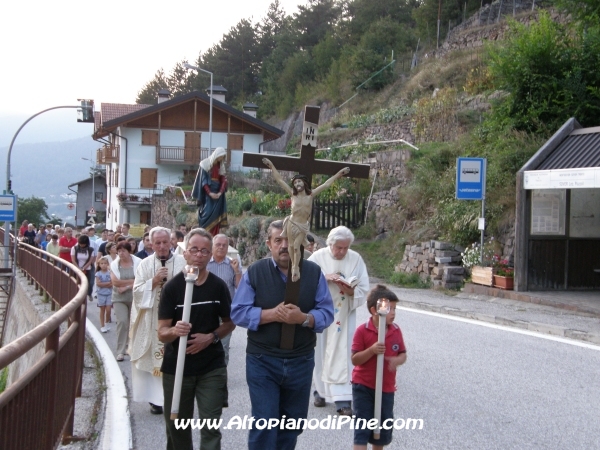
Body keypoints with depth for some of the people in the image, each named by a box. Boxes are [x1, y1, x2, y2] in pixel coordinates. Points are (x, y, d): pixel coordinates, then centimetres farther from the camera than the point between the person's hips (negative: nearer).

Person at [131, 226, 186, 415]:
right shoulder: (145, 264, 6)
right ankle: (156, 399, 12)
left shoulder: (182, 262, 1)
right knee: (154, 357, 3)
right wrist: (154, 281, -11)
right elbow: (137, 291, 1)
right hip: (152, 321, 1)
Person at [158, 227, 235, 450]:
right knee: (177, 427, 14)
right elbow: (162, 333, -8)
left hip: (212, 367, 0)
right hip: (176, 367, 0)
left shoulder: (218, 286, -3)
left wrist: (211, 337, -11)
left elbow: (229, 323, 8)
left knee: (210, 428, -4)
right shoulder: (172, 287, -7)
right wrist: (175, 331, -31)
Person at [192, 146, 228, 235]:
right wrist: (209, 193, -17)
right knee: (207, 214, -12)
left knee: (216, 215, 1)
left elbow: (223, 180, 6)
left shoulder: (221, 166, 12)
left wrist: (220, 192, -10)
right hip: (207, 192, -5)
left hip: (217, 192, 5)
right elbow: (203, 180, -9)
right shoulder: (206, 164, -5)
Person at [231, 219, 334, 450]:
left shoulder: (314, 272, -1)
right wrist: (271, 314, -20)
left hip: (301, 361, 2)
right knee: (264, 424, -5)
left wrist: (303, 318, -22)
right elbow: (238, 312, -6)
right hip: (262, 361, -2)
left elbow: (327, 312, -2)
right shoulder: (254, 272, -4)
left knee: (293, 424, 15)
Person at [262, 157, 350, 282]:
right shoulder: (293, 194, -3)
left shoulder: (311, 194, -2)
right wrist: (272, 166, -2)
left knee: (297, 247, -2)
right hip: (292, 223, 0)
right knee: (292, 246, 5)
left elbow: (326, 184, 1)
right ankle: (294, 267, 19)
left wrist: (339, 174, 2)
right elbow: (280, 180, -2)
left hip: (303, 226, 0)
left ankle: (296, 268, 9)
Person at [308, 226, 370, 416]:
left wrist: (350, 290, -21)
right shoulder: (318, 257, -5)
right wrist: (324, 278, -21)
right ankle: (321, 391, 25)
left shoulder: (356, 259, -2)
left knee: (342, 354, -3)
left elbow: (363, 289, -1)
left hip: (344, 315, 0)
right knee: (321, 352, 8)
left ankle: (342, 397, -3)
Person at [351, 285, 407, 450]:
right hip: (363, 386, -4)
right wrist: (371, 350, -29)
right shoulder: (362, 331, -13)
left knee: (383, 427, 16)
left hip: (386, 387, 4)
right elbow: (355, 359, -13)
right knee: (362, 429, -5)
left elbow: (403, 354, 7)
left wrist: (398, 360, -16)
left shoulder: (396, 330, 0)